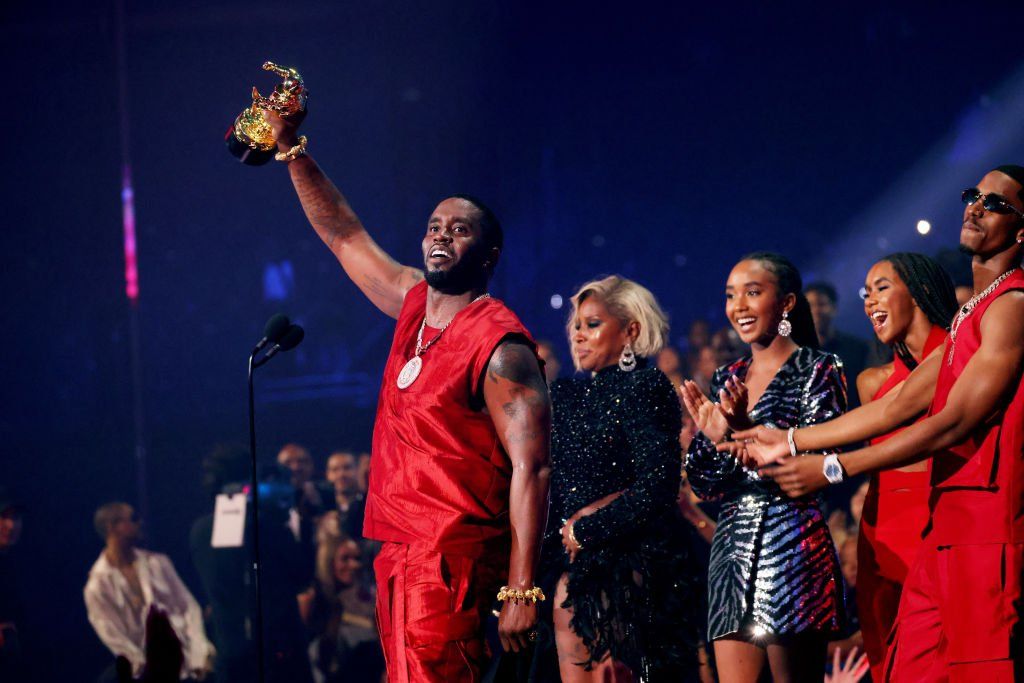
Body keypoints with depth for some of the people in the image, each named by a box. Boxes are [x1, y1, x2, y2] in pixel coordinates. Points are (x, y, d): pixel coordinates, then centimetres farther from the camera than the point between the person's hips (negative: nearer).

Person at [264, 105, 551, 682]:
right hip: (399, 550, 9)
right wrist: (291, 147, 20)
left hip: (453, 558, -9)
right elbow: (345, 236, 26)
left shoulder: (499, 344, -11)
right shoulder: (415, 305, 13)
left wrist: (521, 591, -22)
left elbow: (530, 469, -16)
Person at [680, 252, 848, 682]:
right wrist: (712, 438, -6)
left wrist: (749, 430, -22)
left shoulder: (816, 370, -1)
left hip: (793, 549, -6)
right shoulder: (727, 380, 16)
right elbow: (706, 486, 14)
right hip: (733, 551, 6)